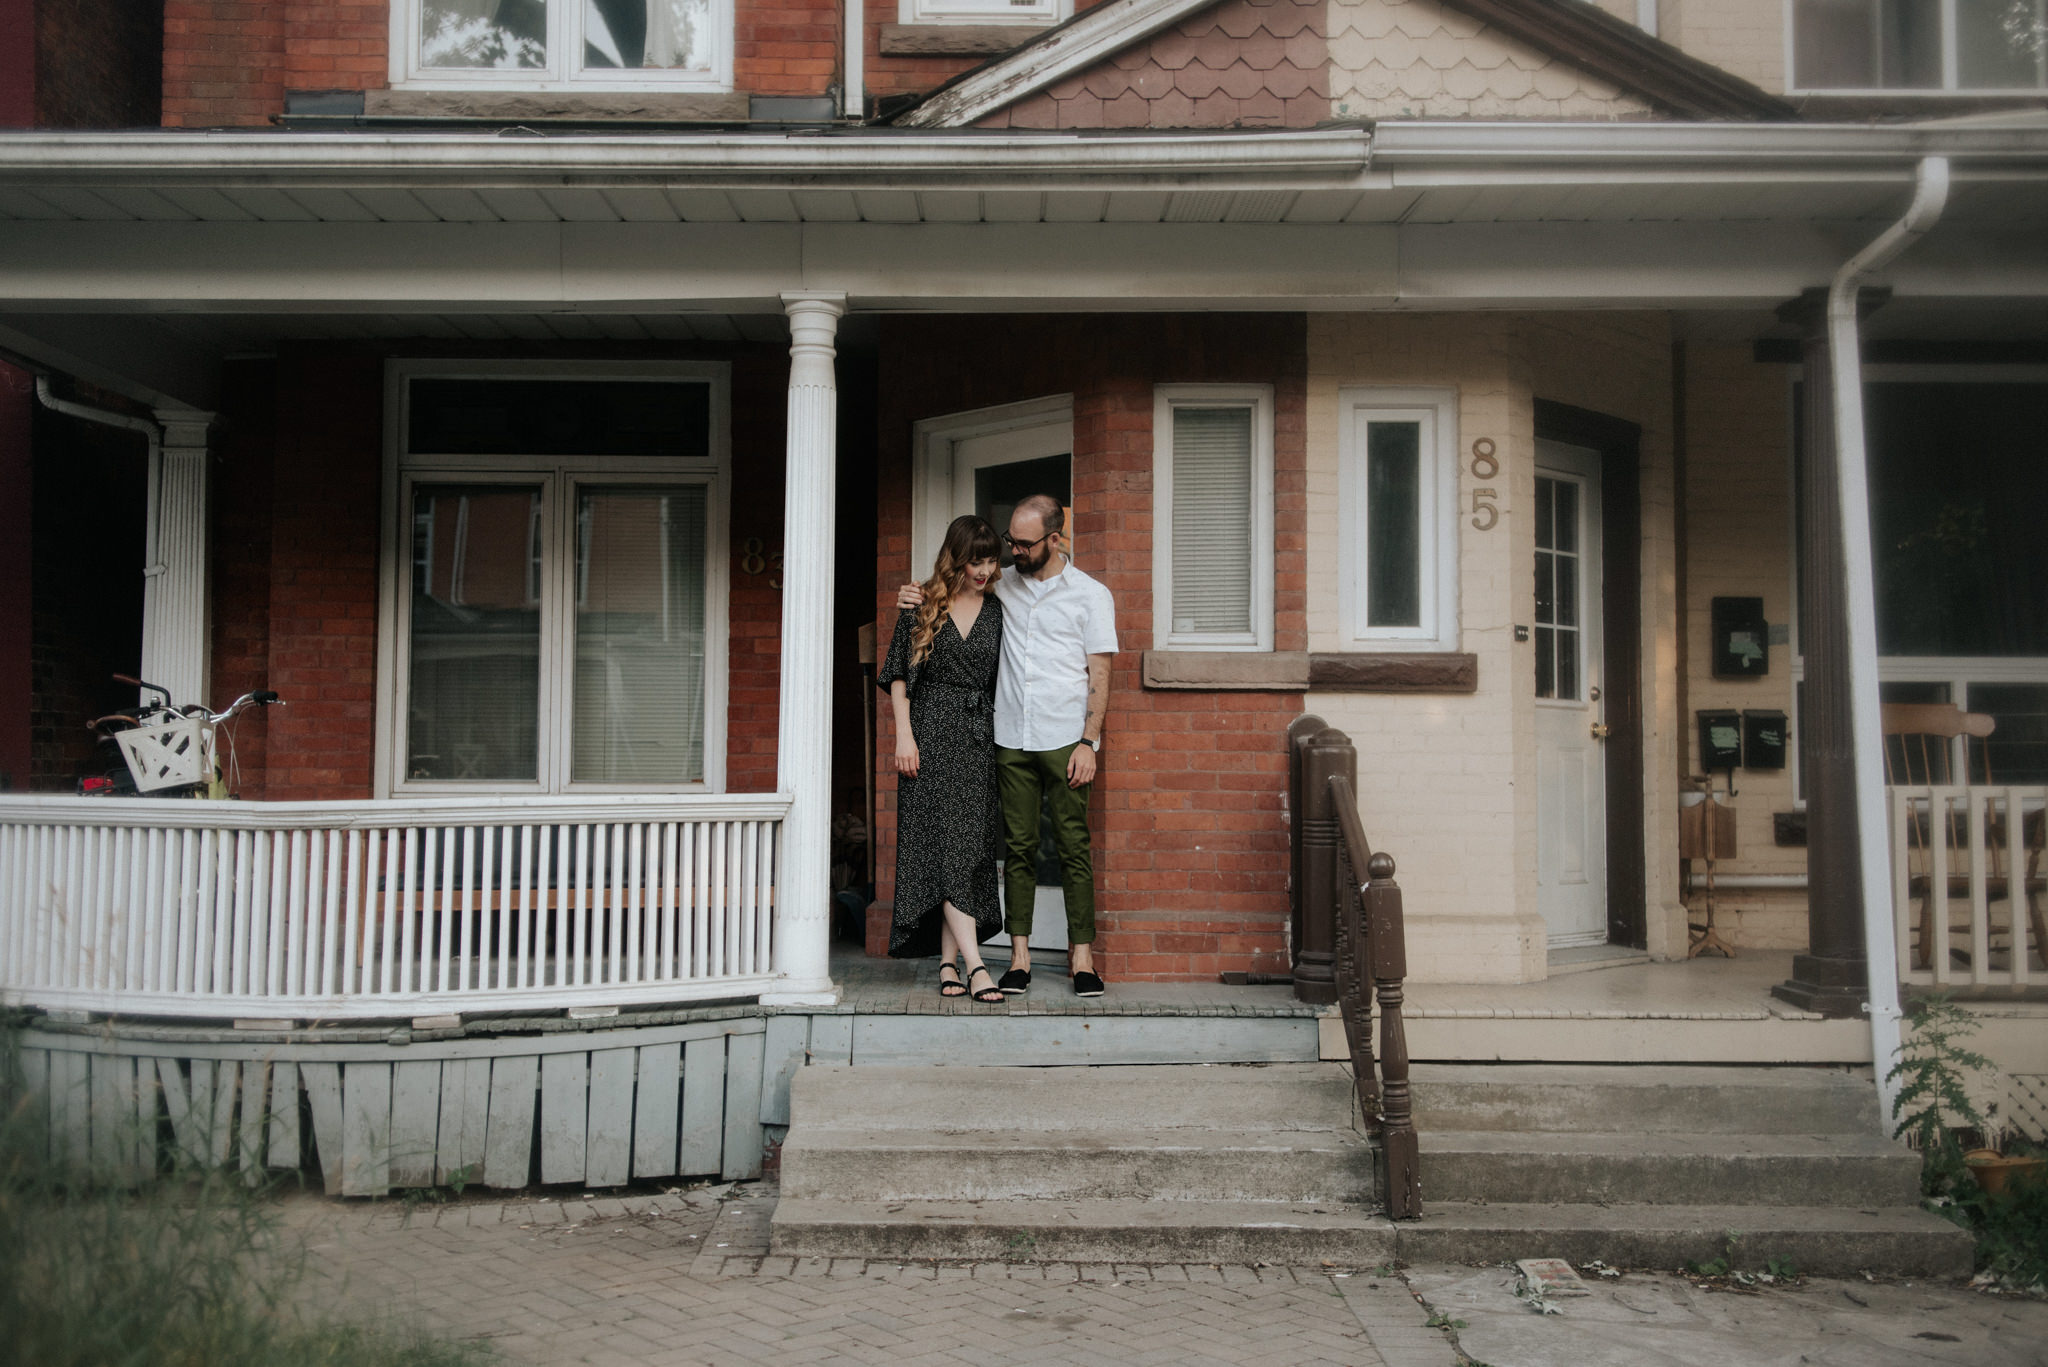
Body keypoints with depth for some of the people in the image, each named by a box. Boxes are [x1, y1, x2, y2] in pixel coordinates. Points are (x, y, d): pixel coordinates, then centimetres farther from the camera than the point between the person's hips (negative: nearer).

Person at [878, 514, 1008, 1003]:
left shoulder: (996, 612, 10)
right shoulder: (923, 606, 2)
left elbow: (1000, 682, 13)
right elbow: (899, 675, 3)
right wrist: (904, 734, -6)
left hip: (978, 738, 3)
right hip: (932, 734, -3)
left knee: (969, 850, 1)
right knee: (947, 844, -12)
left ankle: (948, 963, 8)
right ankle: (975, 964, -17)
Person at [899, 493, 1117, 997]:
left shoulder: (1091, 595, 1)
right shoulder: (1003, 585, 11)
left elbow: (1099, 677, -1)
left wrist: (1088, 742, -10)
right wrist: (918, 595, 6)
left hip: (1065, 740, -3)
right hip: (1012, 741, 3)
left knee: (1073, 846, -3)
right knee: (1019, 847, 4)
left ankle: (1082, 957, 2)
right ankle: (1019, 957, 8)